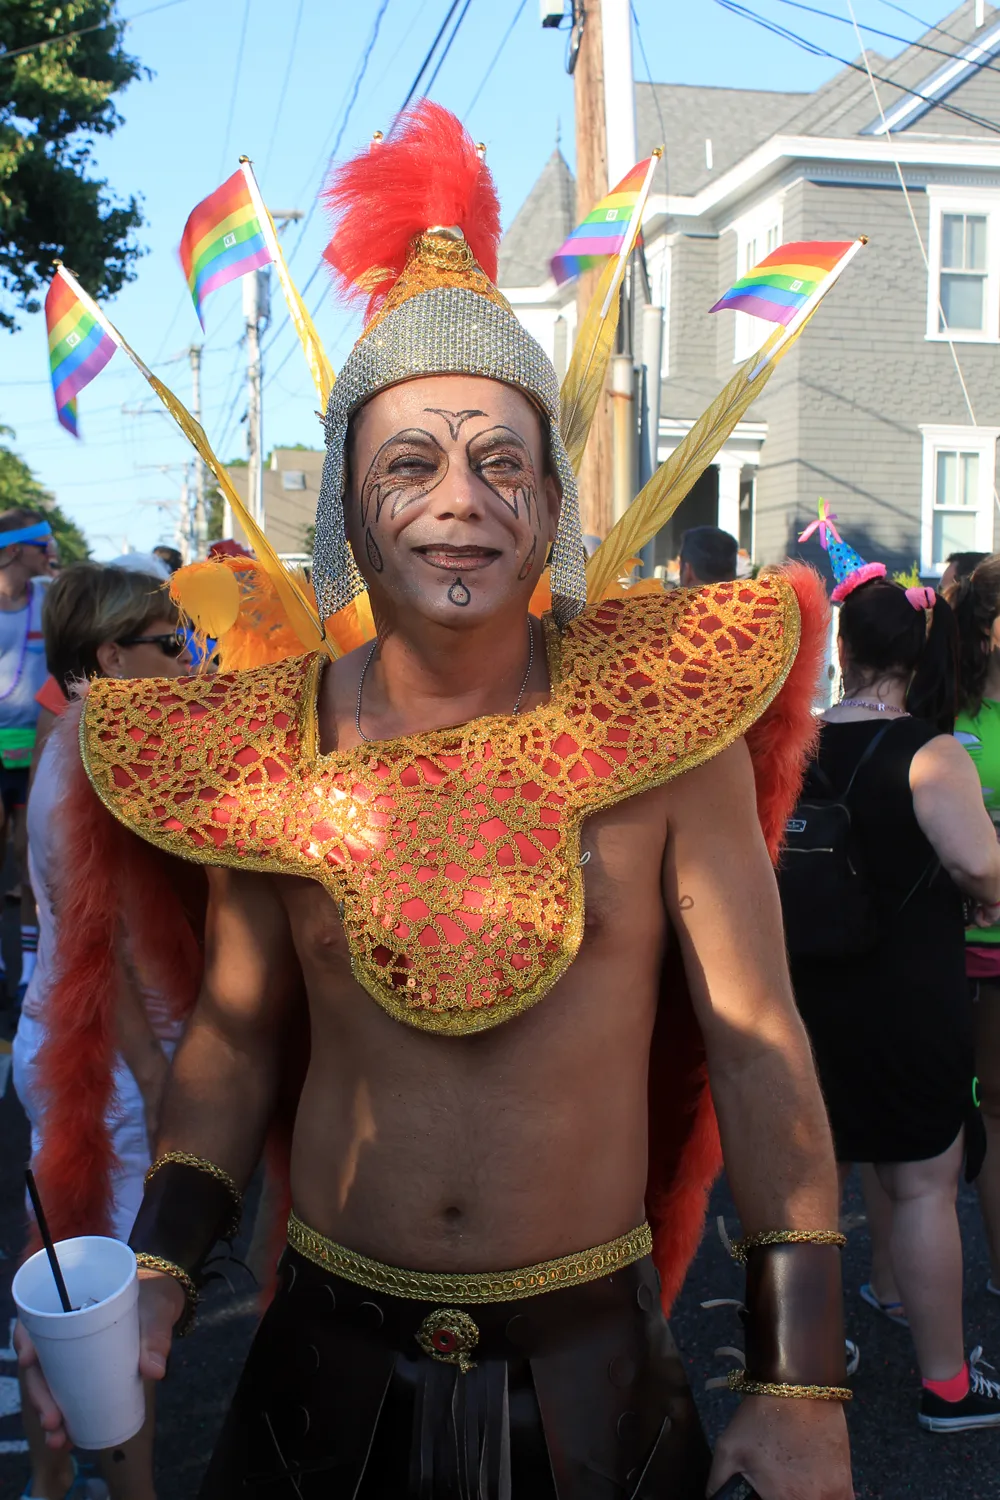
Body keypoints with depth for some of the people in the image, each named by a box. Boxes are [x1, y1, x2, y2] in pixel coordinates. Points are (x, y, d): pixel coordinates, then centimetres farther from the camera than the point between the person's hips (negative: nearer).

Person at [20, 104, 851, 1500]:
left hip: (591, 1368, -1)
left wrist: (800, 1383, -8)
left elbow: (755, 1042, -9)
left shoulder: (660, 714, -13)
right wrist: (161, 1260, -9)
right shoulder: (264, 745, -8)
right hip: (334, 1353, 2)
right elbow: (237, 1033, 4)